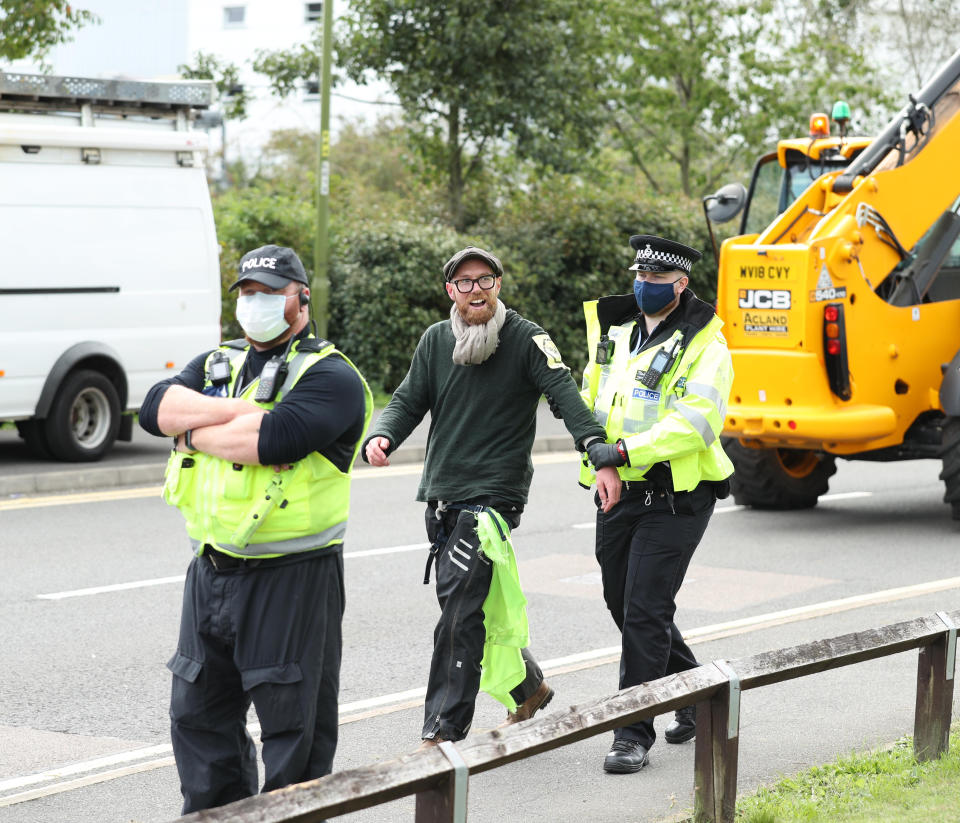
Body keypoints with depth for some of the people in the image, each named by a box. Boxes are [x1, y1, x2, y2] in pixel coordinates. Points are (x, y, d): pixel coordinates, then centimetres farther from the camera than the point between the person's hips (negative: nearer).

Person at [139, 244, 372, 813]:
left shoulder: (329, 376, -7)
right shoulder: (216, 365, 15)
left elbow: (273, 439, -24)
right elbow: (158, 407, -4)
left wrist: (195, 431, -9)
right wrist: (241, 411, -16)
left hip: (291, 579, -7)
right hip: (211, 573, 7)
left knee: (294, 722, 1)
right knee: (198, 713, 13)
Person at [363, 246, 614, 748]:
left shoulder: (527, 339, -6)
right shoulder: (436, 340, 9)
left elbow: (566, 396, -16)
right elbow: (408, 401, 10)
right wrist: (381, 438, -12)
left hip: (492, 496, -6)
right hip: (440, 498, 6)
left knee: (460, 613, -13)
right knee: (469, 606, 15)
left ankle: (442, 733, -9)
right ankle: (528, 686, 37)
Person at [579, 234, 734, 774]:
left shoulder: (705, 347, -10)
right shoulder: (614, 334, 11)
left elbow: (693, 423, -22)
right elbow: (591, 396, 22)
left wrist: (627, 449, -29)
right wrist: (591, 437, 0)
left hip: (675, 498, -7)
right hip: (619, 493, 7)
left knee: (645, 612, -10)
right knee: (624, 605, 14)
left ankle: (634, 735, -3)